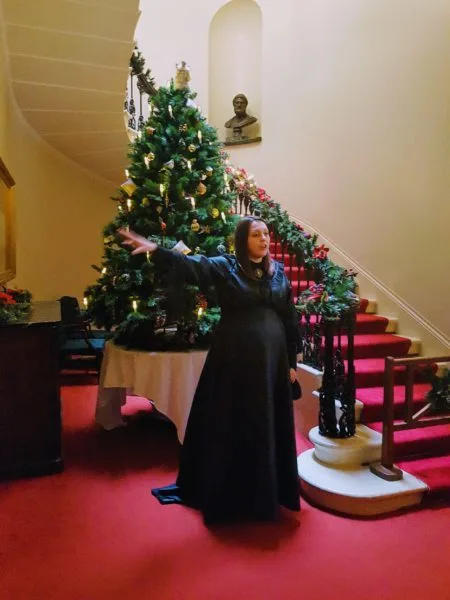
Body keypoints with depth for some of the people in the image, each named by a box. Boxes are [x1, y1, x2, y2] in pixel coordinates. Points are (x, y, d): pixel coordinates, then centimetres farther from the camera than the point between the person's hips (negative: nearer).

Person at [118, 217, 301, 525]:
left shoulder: (279, 271, 7)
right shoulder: (225, 266, -4)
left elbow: (290, 320, 9)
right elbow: (190, 265, -20)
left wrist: (292, 362, 8)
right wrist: (156, 250, -36)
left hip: (272, 358, 4)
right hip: (234, 359, -3)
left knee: (269, 429, 13)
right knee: (231, 426, 5)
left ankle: (268, 492, 32)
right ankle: (229, 493, 24)